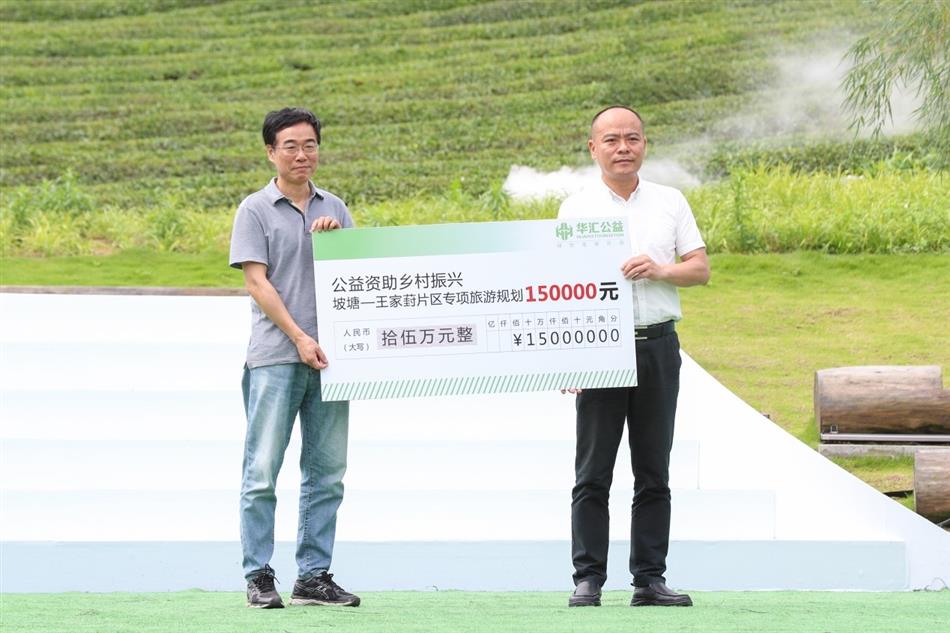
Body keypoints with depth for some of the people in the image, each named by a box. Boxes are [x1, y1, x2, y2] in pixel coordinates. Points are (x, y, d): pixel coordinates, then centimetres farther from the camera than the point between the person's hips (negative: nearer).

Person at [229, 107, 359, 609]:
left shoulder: (334, 209, 15)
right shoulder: (256, 209, 1)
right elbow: (257, 283, -5)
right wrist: (299, 338, -12)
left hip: (329, 357, 5)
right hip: (275, 357, -5)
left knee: (326, 473, 5)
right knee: (262, 471, -5)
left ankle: (314, 576, 10)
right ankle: (259, 577, -1)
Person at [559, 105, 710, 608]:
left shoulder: (670, 203, 11)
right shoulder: (576, 208, 4)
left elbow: (701, 268, 8)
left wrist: (660, 269, -13)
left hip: (658, 345, 2)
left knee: (654, 473, 4)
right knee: (593, 473, -3)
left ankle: (650, 578, 8)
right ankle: (588, 579, -1)